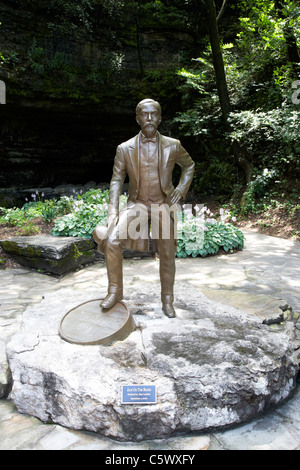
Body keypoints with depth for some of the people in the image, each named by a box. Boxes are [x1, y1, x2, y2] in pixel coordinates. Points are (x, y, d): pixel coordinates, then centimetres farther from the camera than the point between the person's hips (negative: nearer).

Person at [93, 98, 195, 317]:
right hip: (137, 203, 0)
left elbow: (189, 165, 14)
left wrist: (181, 188, -1)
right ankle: (115, 290, -2)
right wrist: (113, 211, -12)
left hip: (164, 205, 1)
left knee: (167, 254, 6)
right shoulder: (125, 149, -6)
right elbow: (117, 180, -1)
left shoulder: (173, 146, -5)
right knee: (112, 241, -22)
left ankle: (167, 300, 26)